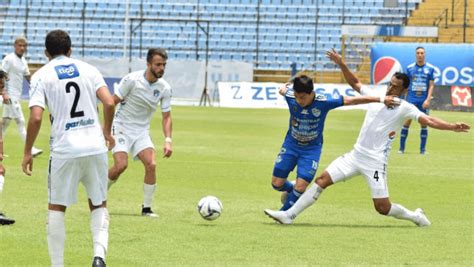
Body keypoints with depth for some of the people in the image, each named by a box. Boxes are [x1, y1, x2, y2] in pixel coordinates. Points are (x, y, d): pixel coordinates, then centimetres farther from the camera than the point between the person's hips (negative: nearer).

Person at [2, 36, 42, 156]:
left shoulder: (23, 61, 12)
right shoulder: (9, 59, -12)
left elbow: (27, 77, 19)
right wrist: (4, 93, -24)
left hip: (17, 96, 9)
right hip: (10, 96, -9)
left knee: (6, 121, 13)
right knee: (20, 121, -11)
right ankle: (30, 149, -14)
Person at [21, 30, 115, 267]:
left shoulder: (41, 76, 1)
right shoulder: (88, 69, 8)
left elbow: (36, 117, -9)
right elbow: (109, 103, -3)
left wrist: (27, 152, 0)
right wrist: (107, 132, 14)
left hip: (64, 150, -2)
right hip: (95, 147, 2)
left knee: (56, 207, 11)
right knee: (99, 205, 15)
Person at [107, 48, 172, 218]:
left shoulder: (164, 88, -5)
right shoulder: (132, 80, -18)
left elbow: (166, 116, 2)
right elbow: (112, 102, -11)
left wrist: (168, 140, -12)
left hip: (142, 130, 4)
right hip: (122, 127, -4)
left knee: (151, 165, -15)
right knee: (121, 165, -21)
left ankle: (146, 208, -2)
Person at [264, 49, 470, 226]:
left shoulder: (405, 108, -7)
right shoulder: (376, 96, 8)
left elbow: (429, 121, -17)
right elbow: (355, 83, 21)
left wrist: (451, 127, -32)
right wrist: (341, 65, 10)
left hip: (375, 162, -5)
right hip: (356, 154, 5)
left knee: (383, 208, -8)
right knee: (322, 180, -4)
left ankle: (416, 216, 20)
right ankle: (289, 215, -2)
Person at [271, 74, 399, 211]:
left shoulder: (323, 102, -27)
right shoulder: (290, 97, -22)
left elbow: (350, 100, -20)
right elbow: (283, 90, 3)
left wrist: (381, 100, -20)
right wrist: (285, 88, 28)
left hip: (312, 149, -2)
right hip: (291, 145, 2)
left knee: (300, 187, -11)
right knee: (277, 183, 2)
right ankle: (290, 189, 38)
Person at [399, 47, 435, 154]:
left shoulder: (430, 68, 1)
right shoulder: (410, 68, 4)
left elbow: (431, 85, 0)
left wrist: (428, 99, -10)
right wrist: (405, 99, 9)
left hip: (424, 100, 0)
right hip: (411, 99, 0)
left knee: (424, 123, 2)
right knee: (406, 122, -4)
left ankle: (422, 149, 10)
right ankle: (401, 148, 2)